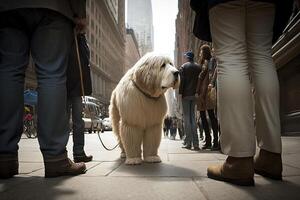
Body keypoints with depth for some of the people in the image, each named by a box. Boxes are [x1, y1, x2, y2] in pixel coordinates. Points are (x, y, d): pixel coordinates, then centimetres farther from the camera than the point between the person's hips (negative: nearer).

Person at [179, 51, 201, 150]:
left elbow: (181, 80, -9)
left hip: (186, 94, -4)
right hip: (195, 94, 4)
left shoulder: (183, 67, -2)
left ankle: (188, 143, 1)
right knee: (193, 117, 10)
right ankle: (195, 143, 8)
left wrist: (180, 93, -7)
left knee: (186, 117, 1)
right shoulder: (198, 67, 8)